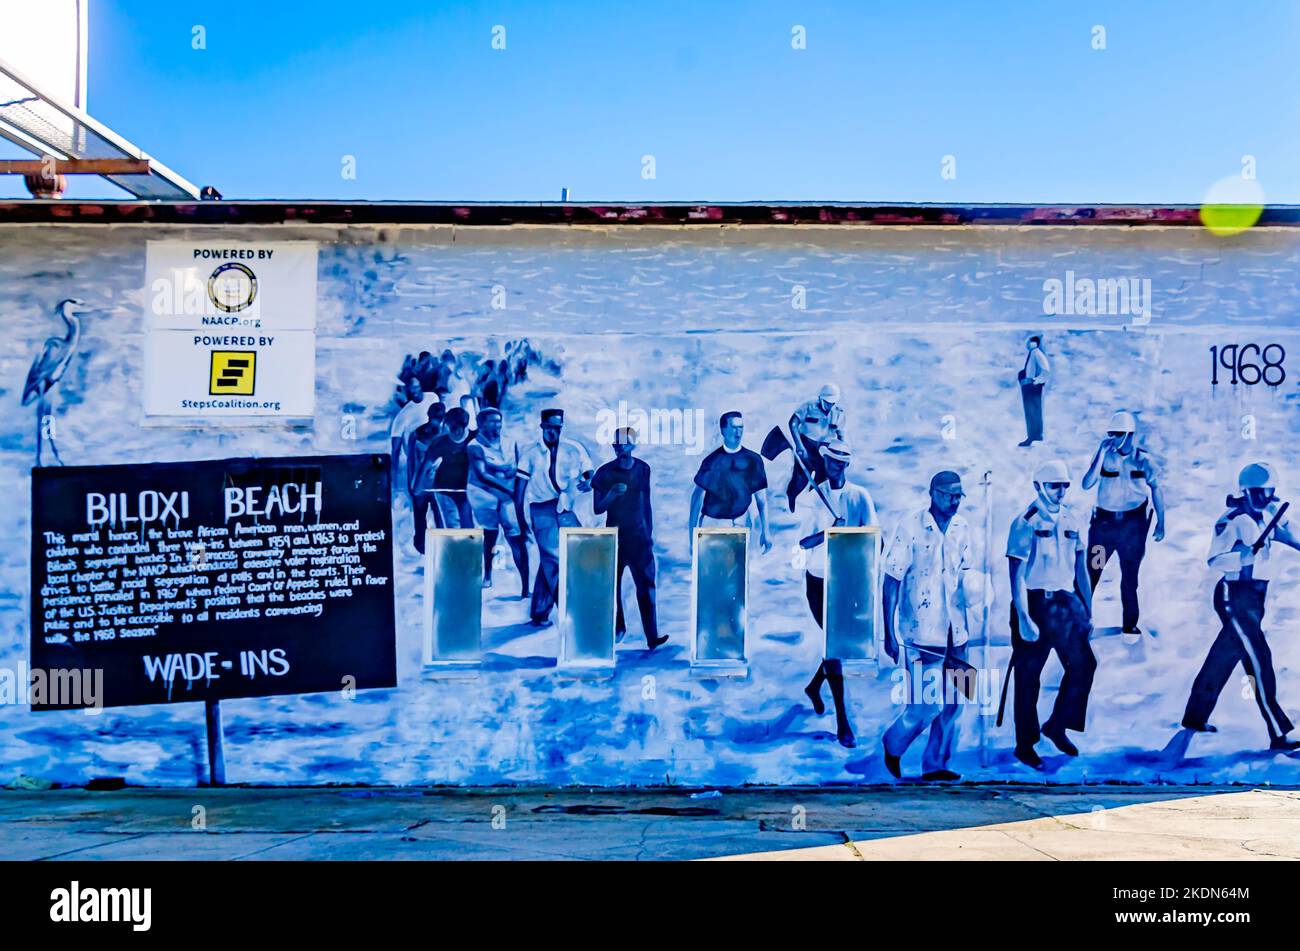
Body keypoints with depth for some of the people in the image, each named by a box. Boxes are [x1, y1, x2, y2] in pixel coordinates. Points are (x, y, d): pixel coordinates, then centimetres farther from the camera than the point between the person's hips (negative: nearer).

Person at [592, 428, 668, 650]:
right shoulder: (604, 473, -4)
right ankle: (617, 629, 25)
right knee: (613, 584, 5)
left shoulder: (642, 469, 4)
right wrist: (612, 494, -22)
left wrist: (650, 532, 14)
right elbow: (597, 509, -4)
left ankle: (652, 637, -9)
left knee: (646, 585, -7)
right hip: (614, 536, -1)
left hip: (639, 536, 1)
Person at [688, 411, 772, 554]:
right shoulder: (712, 460, -4)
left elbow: (761, 499, 4)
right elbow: (697, 498, -3)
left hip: (740, 525, 1)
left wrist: (764, 532, 1)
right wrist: (692, 534, -7)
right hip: (712, 523, -1)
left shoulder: (753, 460, 0)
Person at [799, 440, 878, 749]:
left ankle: (814, 686, 39)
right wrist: (829, 531, -26)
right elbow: (803, 542, -8)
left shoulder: (860, 496, 0)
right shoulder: (813, 497, -2)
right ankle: (842, 721, 0)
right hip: (819, 580, -2)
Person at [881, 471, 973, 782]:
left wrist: (965, 625, 18)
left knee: (951, 704, 7)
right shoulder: (909, 528, -10)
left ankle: (936, 765, 22)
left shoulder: (962, 528, 6)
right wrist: (889, 632, -8)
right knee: (927, 704, -7)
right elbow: (891, 581, -7)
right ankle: (893, 745, 20)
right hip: (922, 632, -5)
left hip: (955, 633, 6)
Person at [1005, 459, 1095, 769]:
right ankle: (1024, 745, 16)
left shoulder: (1071, 522, 9)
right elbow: (1017, 575, -13)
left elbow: (1081, 570, 16)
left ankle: (1056, 726, 20)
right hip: (1035, 604, -6)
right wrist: (1023, 619, -18)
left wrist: (1088, 611, 13)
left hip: (1066, 603, 6)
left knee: (1084, 663, -1)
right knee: (1028, 676, 3)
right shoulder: (1025, 523, -9)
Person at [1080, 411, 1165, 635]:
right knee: (1090, 571, 0)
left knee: (1130, 575, 9)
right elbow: (1087, 484, -13)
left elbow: (1156, 490, 6)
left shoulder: (1143, 459, -3)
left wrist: (1161, 523, 2)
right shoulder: (1104, 455, -2)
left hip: (1133, 524, 0)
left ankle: (1130, 623, 22)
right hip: (1104, 522, 0)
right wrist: (1101, 453, -17)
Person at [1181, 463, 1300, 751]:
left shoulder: (1270, 515, 9)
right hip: (1234, 595, -8)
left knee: (1225, 655, 15)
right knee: (1259, 659, -11)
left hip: (1255, 595, 8)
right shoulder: (1232, 521, -13)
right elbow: (1215, 560, -17)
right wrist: (1246, 555, -31)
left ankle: (1195, 716, 28)